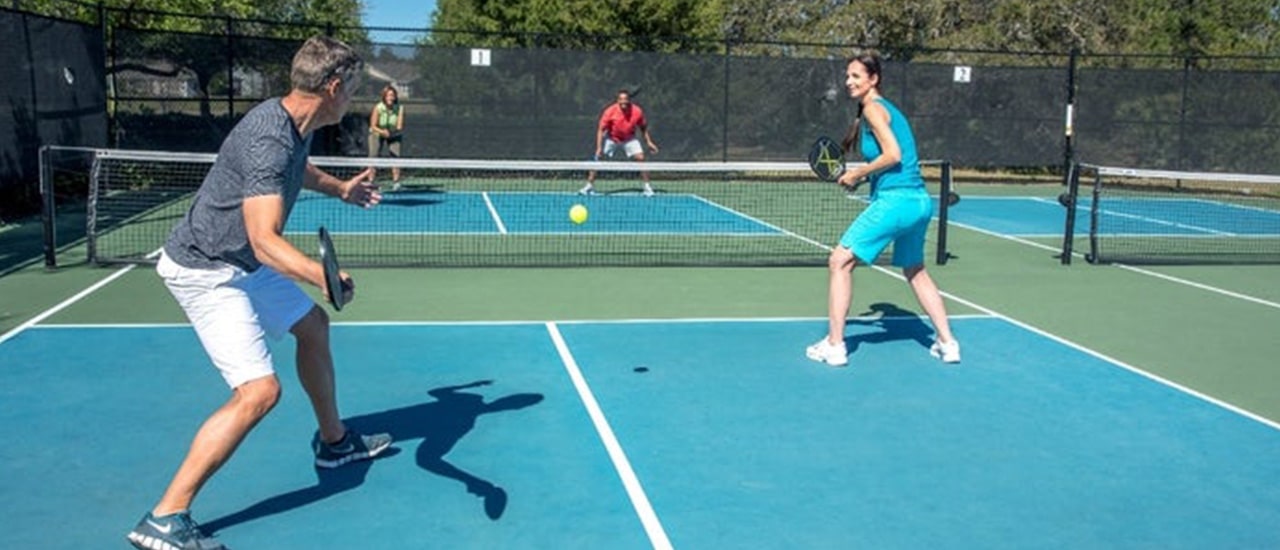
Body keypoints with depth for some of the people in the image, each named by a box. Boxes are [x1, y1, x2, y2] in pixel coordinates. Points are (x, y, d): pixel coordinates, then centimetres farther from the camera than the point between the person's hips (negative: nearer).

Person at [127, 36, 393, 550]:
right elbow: (265, 239, -39)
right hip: (205, 271, -11)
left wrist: (338, 187, 41)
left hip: (242, 264, 11)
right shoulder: (269, 139, -29)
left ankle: (333, 441, 40)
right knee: (259, 391, -18)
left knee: (312, 325, 22)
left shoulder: (295, 125, 1)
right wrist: (323, 275, -56)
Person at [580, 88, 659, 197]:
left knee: (640, 158, -16)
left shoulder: (637, 111, -21)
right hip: (611, 139, -1)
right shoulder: (610, 111, -25)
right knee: (598, 158, -12)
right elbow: (601, 130, -18)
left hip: (629, 140, 1)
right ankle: (589, 186, 1)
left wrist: (649, 142, -7)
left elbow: (643, 127, -1)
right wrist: (599, 148, -26)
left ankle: (647, 186, -3)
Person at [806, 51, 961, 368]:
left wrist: (857, 173, -8)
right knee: (916, 272, 25)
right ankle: (947, 343, 27)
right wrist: (863, 174, 12)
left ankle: (834, 346, -2)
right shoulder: (887, 108, 20)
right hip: (920, 201, 10)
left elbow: (893, 154, -17)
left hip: (895, 199, -10)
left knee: (839, 262, -3)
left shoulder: (873, 108, -7)